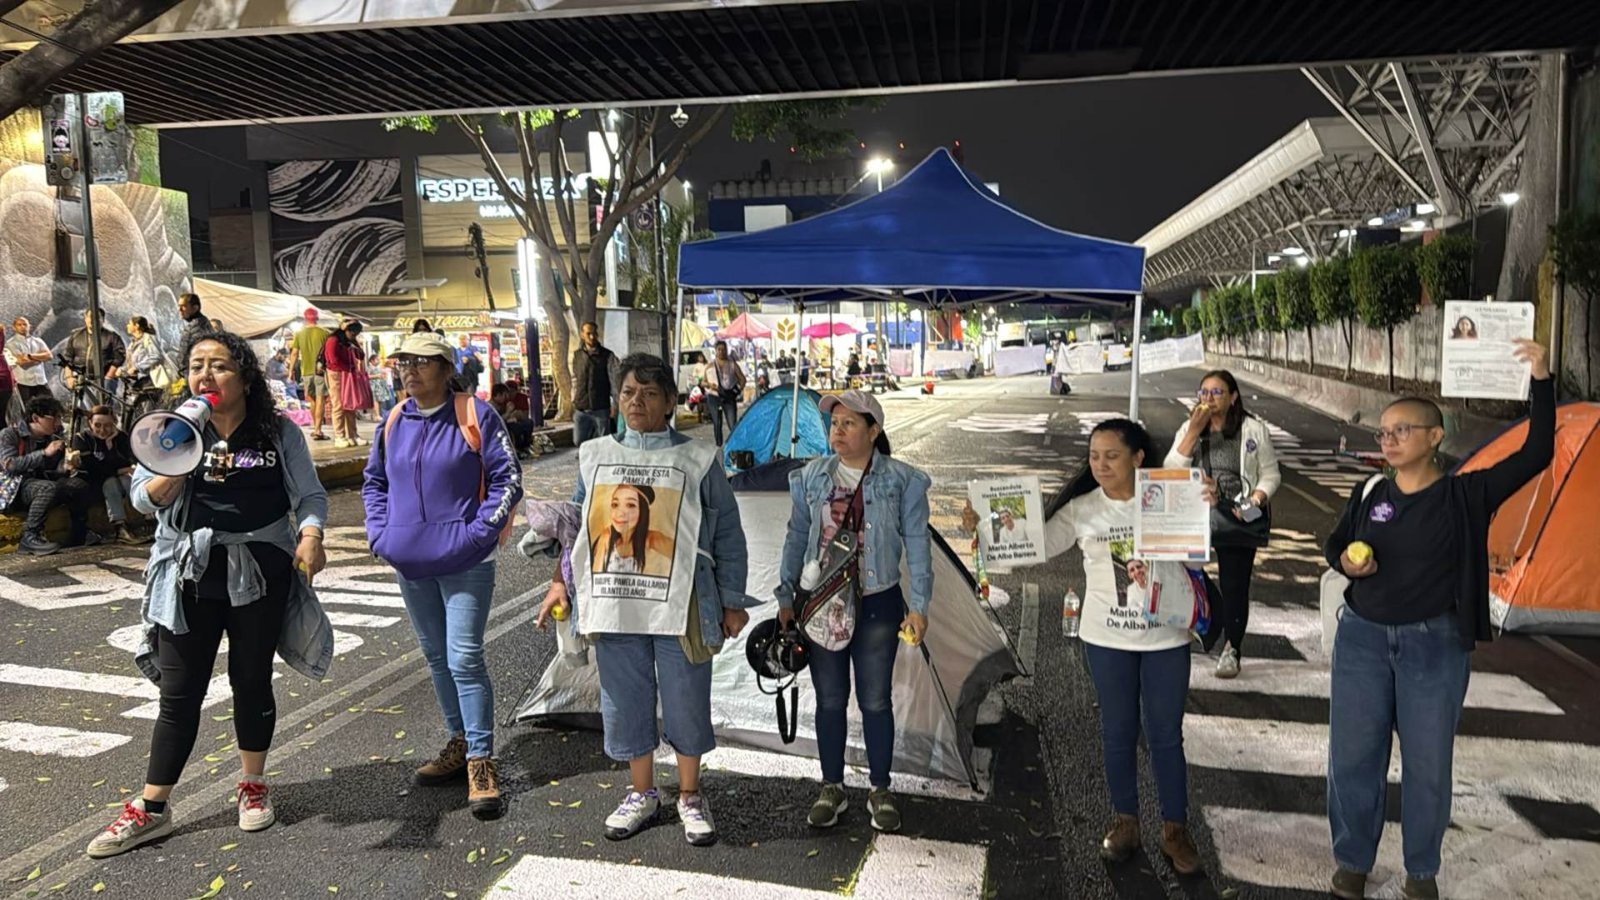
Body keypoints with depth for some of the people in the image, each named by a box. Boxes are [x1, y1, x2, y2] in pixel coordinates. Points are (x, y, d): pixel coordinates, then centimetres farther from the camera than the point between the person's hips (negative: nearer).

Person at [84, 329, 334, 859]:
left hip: (260, 576, -1)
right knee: (180, 693, 6)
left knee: (252, 681, 12)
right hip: (190, 577, 1)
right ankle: (151, 809, 18)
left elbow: (309, 494, -4)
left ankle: (253, 787, 30)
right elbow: (144, 499, -5)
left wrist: (310, 536, -23)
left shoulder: (279, 433, -3)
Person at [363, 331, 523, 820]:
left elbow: (507, 478, -9)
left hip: (465, 561, -6)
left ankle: (481, 761, 1)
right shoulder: (394, 421, 7)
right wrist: (381, 532, 7)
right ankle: (460, 741, 31)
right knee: (436, 657, 16)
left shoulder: (475, 414, -9)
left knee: (464, 659, -8)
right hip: (410, 562, 6)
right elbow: (374, 481, 19)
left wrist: (480, 532, -15)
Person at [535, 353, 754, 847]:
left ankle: (690, 796, 28)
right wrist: (561, 582, 11)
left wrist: (732, 602, 1)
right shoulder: (595, 455, 9)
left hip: (680, 605, -2)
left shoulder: (697, 459, 0)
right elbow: (579, 524, 17)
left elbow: (728, 534, 2)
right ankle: (641, 793, 31)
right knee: (625, 701, 12)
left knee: (687, 702, 7)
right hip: (613, 603, 3)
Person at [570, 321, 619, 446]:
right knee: (579, 442, 3)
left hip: (601, 409, -3)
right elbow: (575, 380, 13)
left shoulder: (607, 356, -5)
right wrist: (573, 401, 11)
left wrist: (614, 405, -8)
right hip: (580, 409, 3)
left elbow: (615, 381, -5)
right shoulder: (577, 355, 7)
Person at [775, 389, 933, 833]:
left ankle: (880, 791, 24)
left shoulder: (901, 480, -5)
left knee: (875, 700, 7)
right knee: (830, 699, 11)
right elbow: (796, 538, 8)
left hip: (877, 604, -2)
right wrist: (786, 597, 6)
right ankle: (832, 788, 26)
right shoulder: (812, 477, 2)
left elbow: (917, 543, -3)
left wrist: (919, 605, -6)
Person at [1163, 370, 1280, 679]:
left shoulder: (1254, 430, 3)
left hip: (1238, 518, -1)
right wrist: (1194, 432, -10)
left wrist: (1255, 500, -15)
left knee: (1235, 584, 3)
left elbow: (1271, 475, 4)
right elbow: (1171, 473, -3)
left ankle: (1232, 649, 17)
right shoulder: (1189, 429, 10)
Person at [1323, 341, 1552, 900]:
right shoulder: (1369, 495, 0)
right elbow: (1332, 545, 13)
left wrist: (1541, 380, -22)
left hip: (1435, 647, -2)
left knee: (1427, 765, 9)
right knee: (1353, 758, 8)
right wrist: (1346, 562, -10)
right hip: (1361, 639, 2)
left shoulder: (1465, 495, -7)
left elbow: (1536, 455, -16)